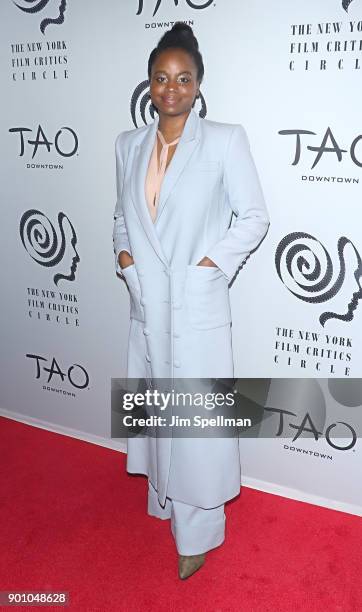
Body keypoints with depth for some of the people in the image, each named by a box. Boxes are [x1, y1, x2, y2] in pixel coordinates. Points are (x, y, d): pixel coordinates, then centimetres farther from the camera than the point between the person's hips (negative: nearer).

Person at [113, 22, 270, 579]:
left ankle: (198, 530, 22)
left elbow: (254, 217, -4)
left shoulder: (225, 140, -7)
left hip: (197, 307, -5)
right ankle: (164, 497, 41)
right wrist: (122, 249, 1)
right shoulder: (129, 144, 8)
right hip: (147, 303, 5)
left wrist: (213, 262, -13)